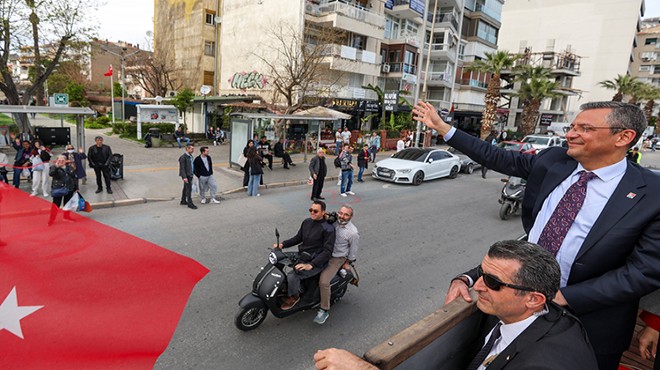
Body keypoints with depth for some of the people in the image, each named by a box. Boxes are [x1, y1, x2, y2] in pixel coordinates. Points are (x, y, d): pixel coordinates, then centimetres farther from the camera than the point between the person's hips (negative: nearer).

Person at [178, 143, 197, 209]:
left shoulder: (190, 156, 11)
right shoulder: (183, 157, -16)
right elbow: (182, 168, -18)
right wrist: (184, 177, -23)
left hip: (190, 175, 9)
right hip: (186, 175, -9)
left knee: (186, 188, 17)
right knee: (189, 189, -9)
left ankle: (183, 201, 29)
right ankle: (190, 203, -7)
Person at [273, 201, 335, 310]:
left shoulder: (328, 229, -16)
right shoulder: (307, 222, 5)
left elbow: (327, 251, -21)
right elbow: (298, 238, 17)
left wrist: (311, 265, -30)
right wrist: (282, 244, 1)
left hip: (316, 261, -8)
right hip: (301, 256, 8)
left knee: (292, 276, -24)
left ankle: (294, 296, 4)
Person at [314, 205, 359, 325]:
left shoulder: (353, 232, -17)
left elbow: (353, 249, -4)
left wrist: (348, 262, 1)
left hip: (337, 258, -6)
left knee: (323, 281, -20)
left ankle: (324, 310, -3)